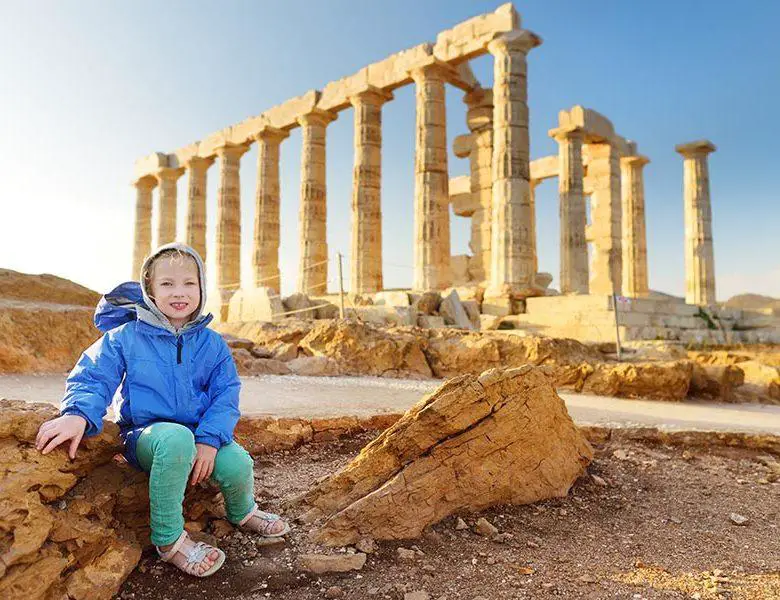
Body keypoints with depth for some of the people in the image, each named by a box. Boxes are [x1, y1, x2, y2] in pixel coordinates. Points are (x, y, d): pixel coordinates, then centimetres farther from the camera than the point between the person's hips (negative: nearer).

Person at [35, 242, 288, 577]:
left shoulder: (211, 343, 2)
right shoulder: (126, 337, -4)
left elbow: (225, 395, -1)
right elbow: (92, 378, -6)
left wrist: (210, 439, -18)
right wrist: (78, 414, -29)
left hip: (202, 435, 3)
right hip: (145, 435, -3)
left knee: (237, 464, -26)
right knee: (177, 438, -39)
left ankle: (242, 513, 14)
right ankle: (169, 540, -18)